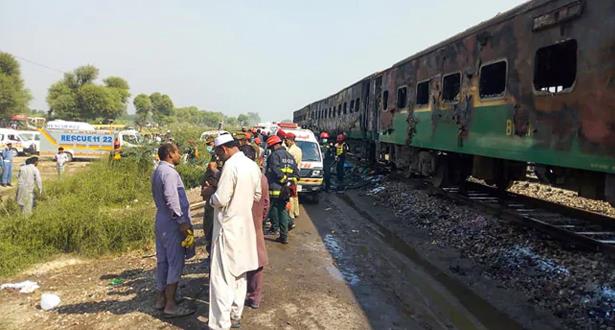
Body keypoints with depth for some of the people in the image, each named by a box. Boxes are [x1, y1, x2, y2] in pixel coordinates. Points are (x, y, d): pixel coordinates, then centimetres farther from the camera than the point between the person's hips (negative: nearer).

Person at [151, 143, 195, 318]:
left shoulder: (157, 171, 13)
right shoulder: (169, 172, -18)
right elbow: (172, 199, -25)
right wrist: (182, 222, -21)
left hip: (161, 219, 10)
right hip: (172, 222, -10)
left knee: (163, 261, 16)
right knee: (175, 262, -3)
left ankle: (161, 298, 26)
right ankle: (170, 305, 3)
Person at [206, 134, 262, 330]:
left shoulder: (231, 166, -19)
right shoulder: (253, 166, 6)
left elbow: (220, 200, -21)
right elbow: (257, 196, 16)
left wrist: (211, 198, -1)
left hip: (228, 227, -8)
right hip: (245, 226, 9)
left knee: (222, 277, -3)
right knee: (239, 273, 17)